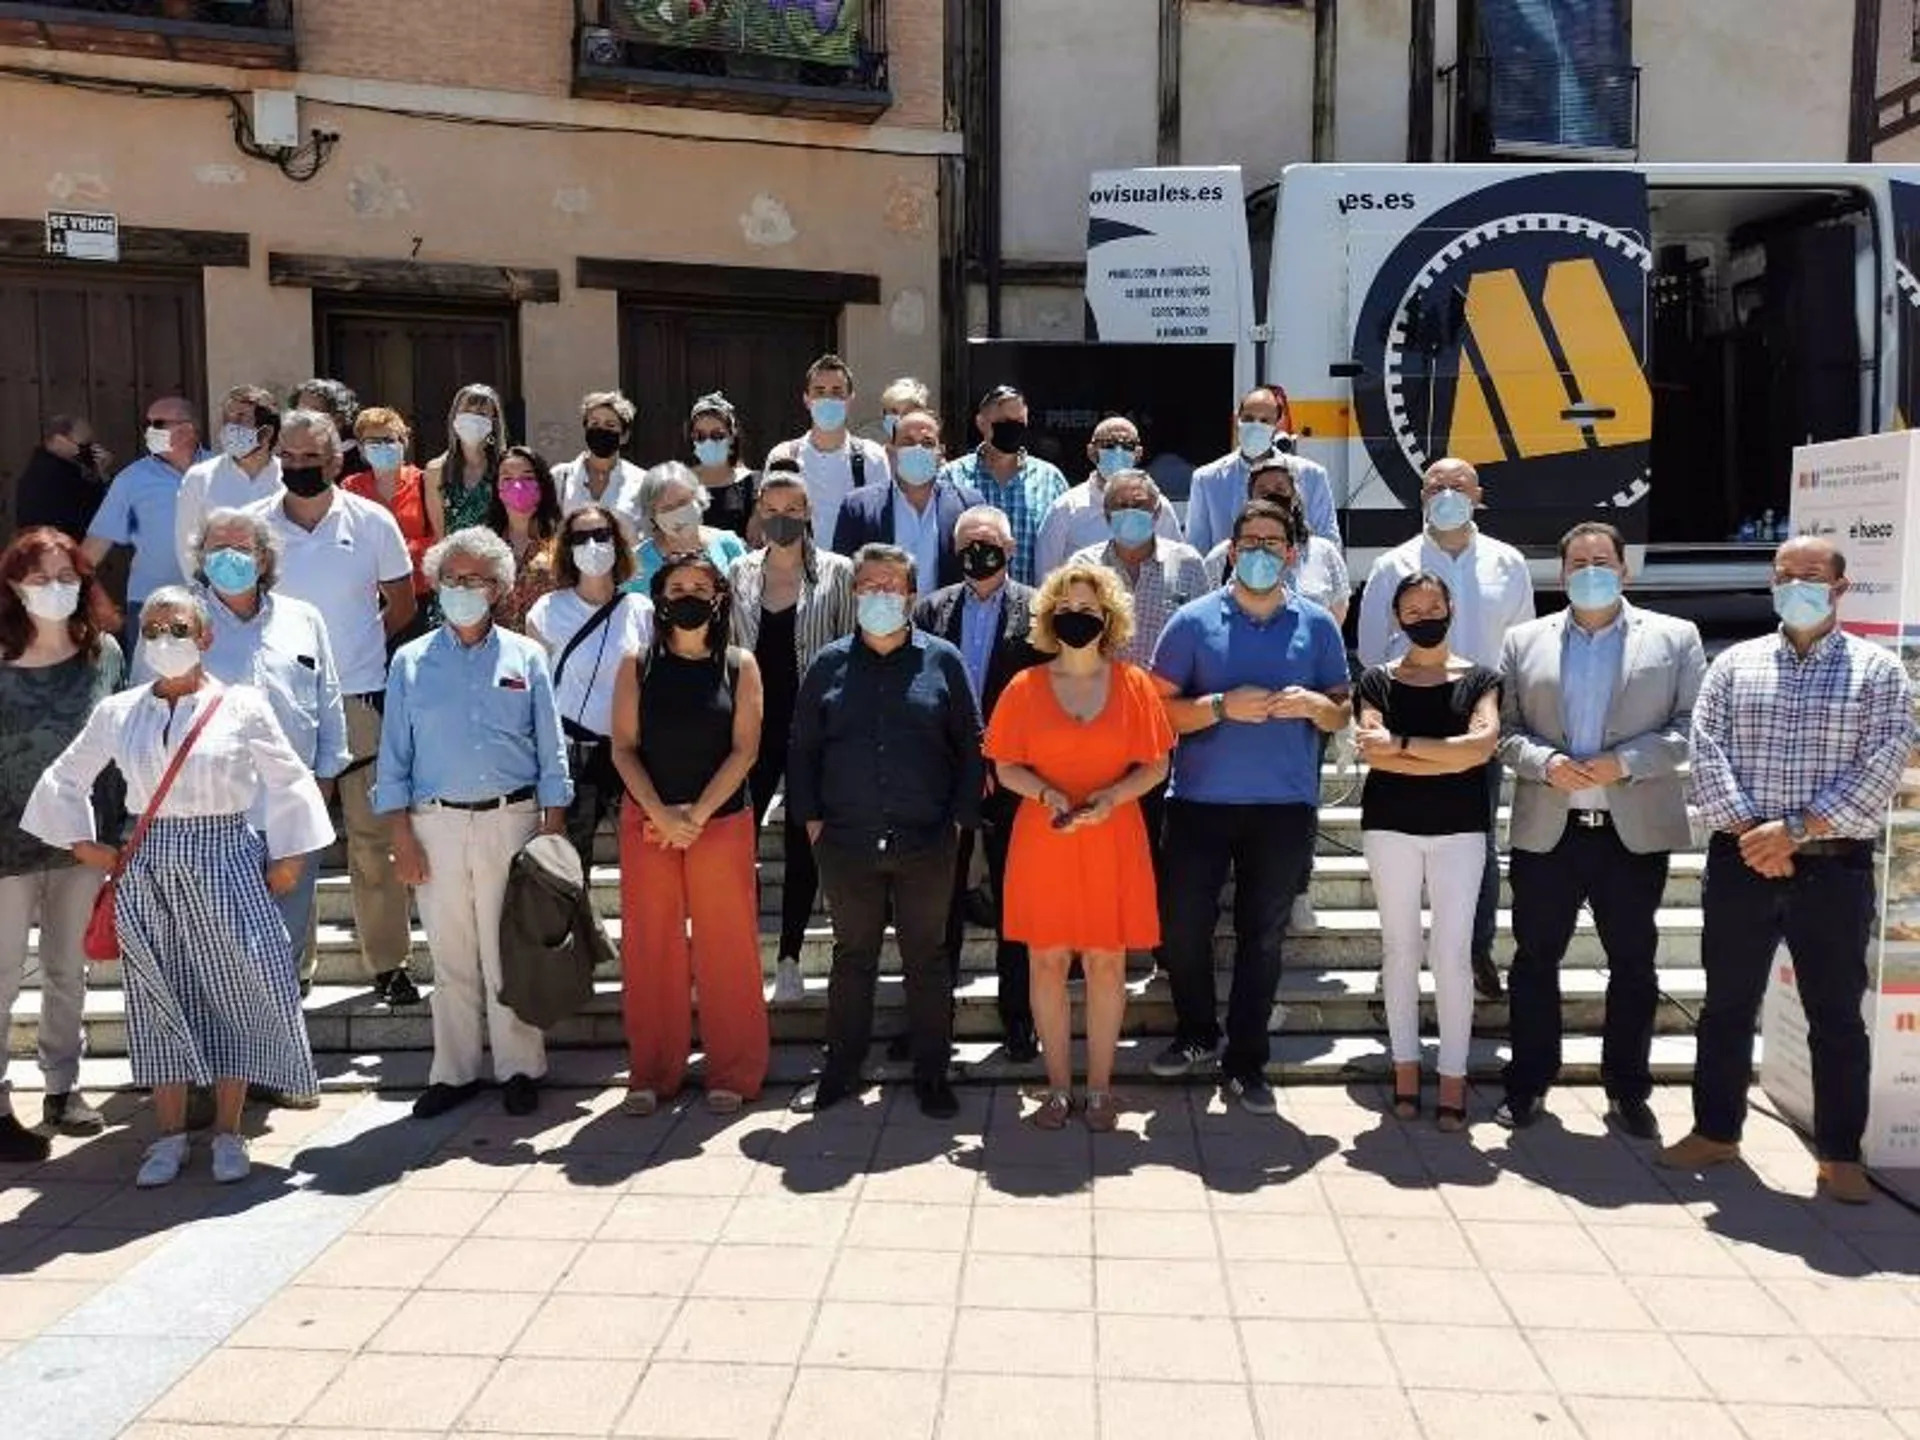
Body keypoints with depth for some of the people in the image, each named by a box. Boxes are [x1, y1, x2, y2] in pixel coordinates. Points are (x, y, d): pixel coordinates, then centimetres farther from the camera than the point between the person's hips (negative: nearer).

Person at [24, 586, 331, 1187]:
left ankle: (228, 1133, 14)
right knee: (158, 996, 7)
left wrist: (288, 856, -1)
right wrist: (82, 843, 11)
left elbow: (287, 781, 1)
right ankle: (169, 1136, 19)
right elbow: (65, 779, 18)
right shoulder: (116, 713, 5)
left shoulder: (242, 705, -3)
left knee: (233, 991, -1)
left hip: (225, 863, -3)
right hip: (147, 869, 3)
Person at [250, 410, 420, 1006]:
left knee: (372, 834, 3)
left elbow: (402, 605, 8)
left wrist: (356, 647, 3)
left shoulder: (372, 522, -1)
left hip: (360, 699, -1)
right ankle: (291, 962, 20)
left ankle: (388, 961, 12)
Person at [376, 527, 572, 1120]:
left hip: (511, 819, -1)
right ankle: (454, 1071, 20)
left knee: (510, 952, 3)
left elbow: (551, 753, 5)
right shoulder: (411, 662, 7)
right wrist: (401, 836, -1)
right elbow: (394, 757, 6)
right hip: (436, 823, 1)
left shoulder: (525, 657, 6)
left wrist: (554, 829, -1)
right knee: (450, 955, 8)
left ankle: (519, 1069, 14)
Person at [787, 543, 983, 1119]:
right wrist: (811, 818, 3)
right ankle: (840, 1070, 25)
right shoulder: (830, 664, 7)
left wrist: (960, 817, -2)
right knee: (852, 957, 13)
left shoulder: (942, 660, 2)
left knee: (927, 959, 8)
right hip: (847, 845, 1)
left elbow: (971, 746, 3)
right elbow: (803, 748, 10)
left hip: (926, 845, -1)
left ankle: (931, 1074, 20)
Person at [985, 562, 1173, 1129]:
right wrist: (1045, 793, -15)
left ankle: (1100, 1087, 17)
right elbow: (1005, 767, 4)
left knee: (1106, 960, 4)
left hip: (1112, 844, 0)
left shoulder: (1133, 684, 3)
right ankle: (1058, 1087, 17)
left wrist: (1113, 795, -14)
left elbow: (1155, 765, 4)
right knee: (1048, 959, 4)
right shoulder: (1025, 687, 3)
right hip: (1043, 843, 0)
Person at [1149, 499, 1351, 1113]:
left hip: (1285, 807, 1)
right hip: (1200, 802, -1)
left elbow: (1341, 714, 11)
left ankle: (1245, 1062, 22)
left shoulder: (1317, 625, 6)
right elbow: (1159, 710, -2)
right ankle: (1197, 1033, 30)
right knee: (1181, 925, 3)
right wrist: (1222, 705, -17)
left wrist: (1313, 704, -11)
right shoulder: (1193, 621, 0)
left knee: (1263, 936, 8)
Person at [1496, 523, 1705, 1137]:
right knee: (1535, 961, 7)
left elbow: (1692, 725, -1)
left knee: (1634, 966, 8)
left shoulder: (1674, 638, 6)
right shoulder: (1524, 642, 9)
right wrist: (1544, 762, -13)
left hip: (1635, 831, -1)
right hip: (1546, 830, 1)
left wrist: (1624, 762, -14)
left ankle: (1628, 1090, 22)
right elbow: (1505, 728, 5)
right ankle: (1528, 1084, 20)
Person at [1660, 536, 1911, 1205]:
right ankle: (1715, 1131, 23)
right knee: (1727, 1005, 10)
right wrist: (1751, 831, -13)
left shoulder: (1877, 670, 3)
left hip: (1834, 870, -2)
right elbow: (1704, 752, -1)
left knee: (1837, 1016, 6)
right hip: (1740, 864, 2)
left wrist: (1796, 830, -16)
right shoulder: (1734, 664, 8)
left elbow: (1881, 767, -8)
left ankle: (1840, 1155, 18)